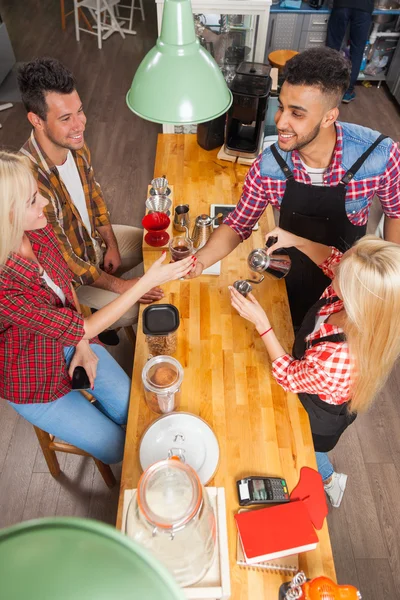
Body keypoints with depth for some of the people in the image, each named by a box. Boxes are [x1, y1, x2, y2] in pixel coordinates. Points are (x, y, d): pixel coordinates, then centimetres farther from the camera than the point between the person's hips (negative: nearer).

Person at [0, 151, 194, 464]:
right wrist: (148, 282, -32)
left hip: (70, 341, 5)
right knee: (117, 448, 3)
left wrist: (83, 345, -7)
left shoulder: (39, 230, -17)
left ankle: (86, 410, 30)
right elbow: (81, 328, -31)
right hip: (34, 382, -4)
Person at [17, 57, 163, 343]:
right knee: (134, 308, -14)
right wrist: (119, 285, -25)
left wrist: (112, 244, -4)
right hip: (64, 269, -7)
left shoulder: (75, 143, -14)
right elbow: (61, 260, -30)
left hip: (94, 238, 8)